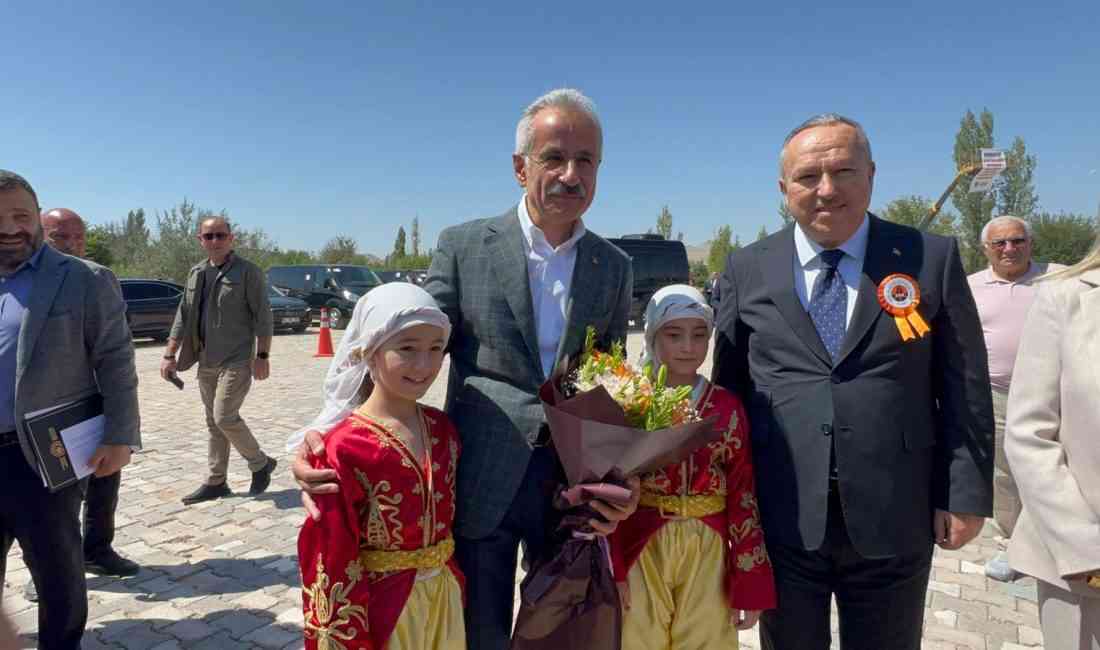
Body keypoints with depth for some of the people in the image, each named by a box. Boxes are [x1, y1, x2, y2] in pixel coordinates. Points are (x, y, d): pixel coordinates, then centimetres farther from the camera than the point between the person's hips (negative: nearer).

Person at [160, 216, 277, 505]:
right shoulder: (196, 274, 11)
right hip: (206, 362, 7)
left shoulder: (248, 271, -8)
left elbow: (263, 316, -10)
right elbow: (183, 317, 14)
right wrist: (170, 355, 10)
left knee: (225, 417, -12)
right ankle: (216, 482, 21)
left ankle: (261, 463, 11)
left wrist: (262, 356, -14)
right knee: (214, 423, 12)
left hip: (237, 360, -7)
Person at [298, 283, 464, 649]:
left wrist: (457, 589, 11)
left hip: (444, 598, 6)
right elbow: (331, 561, -16)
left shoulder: (442, 429, -2)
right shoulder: (344, 448, -22)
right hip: (382, 608, -5)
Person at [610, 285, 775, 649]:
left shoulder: (728, 409, 0)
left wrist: (751, 584, 0)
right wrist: (611, 570, -5)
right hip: (641, 551, -1)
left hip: (708, 554, 1)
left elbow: (743, 497, 1)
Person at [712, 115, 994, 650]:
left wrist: (967, 495, -2)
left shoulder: (933, 259, -1)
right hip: (780, 522, 1)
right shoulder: (747, 270, 1)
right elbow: (729, 389, 5)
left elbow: (964, 387, 1)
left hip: (893, 522, 0)